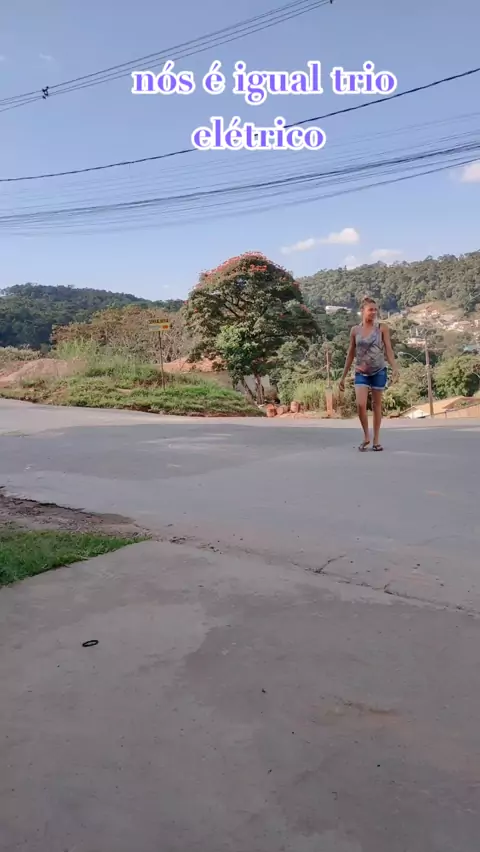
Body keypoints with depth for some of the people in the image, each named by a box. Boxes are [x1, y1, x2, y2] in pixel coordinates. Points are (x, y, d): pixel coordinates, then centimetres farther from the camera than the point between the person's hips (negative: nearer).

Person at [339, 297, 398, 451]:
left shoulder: (382, 328, -2)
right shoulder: (355, 330, 3)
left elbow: (388, 350, -4)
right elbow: (351, 354, 9)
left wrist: (394, 368, -20)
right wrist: (343, 376, 9)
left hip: (379, 371, -1)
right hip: (361, 373, 1)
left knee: (376, 405, 6)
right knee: (360, 404, -14)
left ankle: (376, 440, 15)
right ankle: (366, 436, 6)